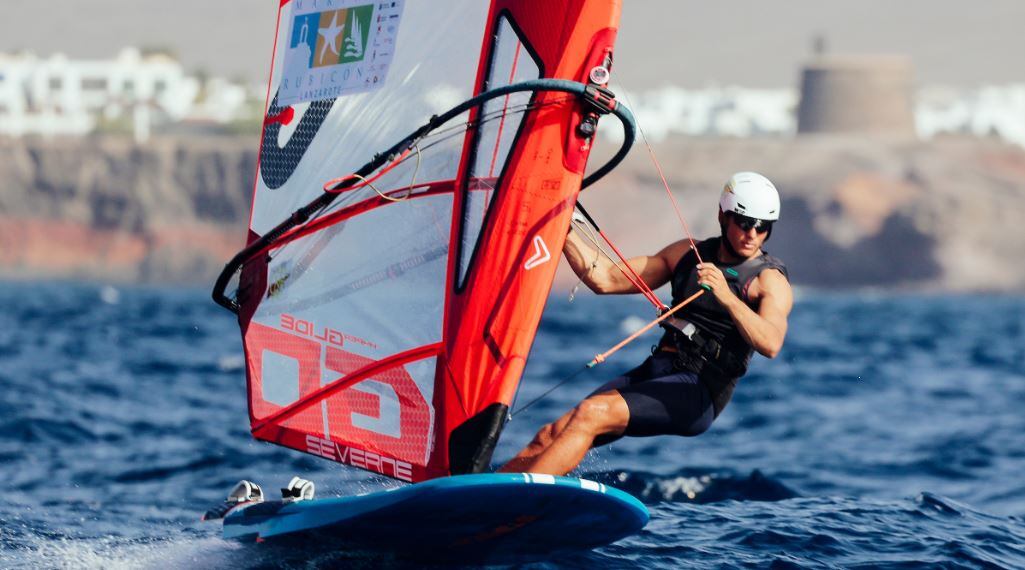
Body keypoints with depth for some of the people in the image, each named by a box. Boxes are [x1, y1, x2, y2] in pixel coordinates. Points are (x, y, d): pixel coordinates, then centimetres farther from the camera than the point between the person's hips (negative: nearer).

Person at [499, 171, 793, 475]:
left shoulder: (771, 281, -3)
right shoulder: (690, 253, 15)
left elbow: (771, 345, -24)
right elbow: (604, 280, 15)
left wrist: (727, 297, -36)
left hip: (699, 391, -7)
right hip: (654, 370, 7)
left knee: (591, 414, -26)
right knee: (551, 436, -7)